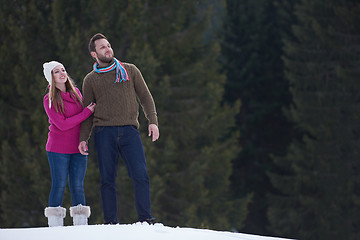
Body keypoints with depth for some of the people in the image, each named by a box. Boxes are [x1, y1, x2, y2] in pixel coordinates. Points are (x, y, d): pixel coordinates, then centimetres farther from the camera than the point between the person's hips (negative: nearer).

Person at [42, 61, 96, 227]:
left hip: (77, 149, 4)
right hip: (58, 150, -4)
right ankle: (55, 225, 2)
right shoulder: (49, 100, -8)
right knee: (59, 185, -3)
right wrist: (87, 112, -14)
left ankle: (81, 224, 7)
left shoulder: (76, 93, 8)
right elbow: (62, 124, -16)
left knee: (77, 186, 4)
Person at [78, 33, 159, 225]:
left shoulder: (130, 71, 14)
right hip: (104, 132, 0)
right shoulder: (90, 79, 13)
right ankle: (110, 222, 2)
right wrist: (83, 138, 5)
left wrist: (153, 121, 1)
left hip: (129, 130, 0)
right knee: (107, 179, -1)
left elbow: (145, 97, 15)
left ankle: (145, 219, -9)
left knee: (140, 175, -12)